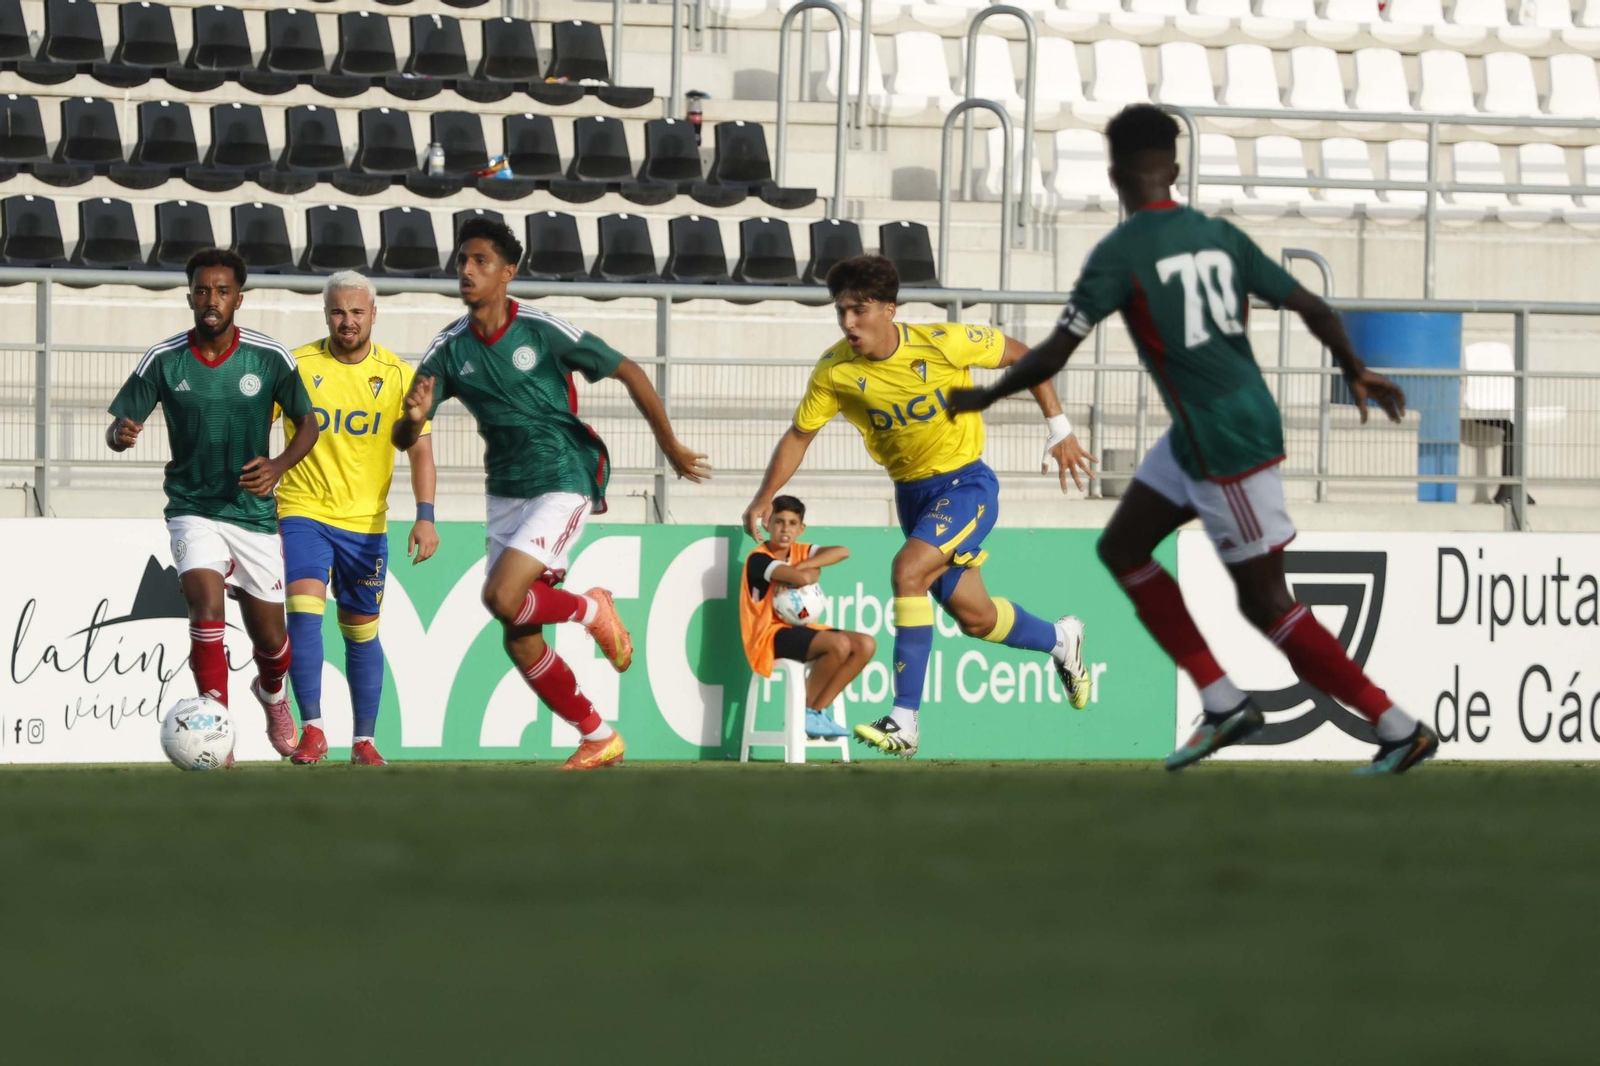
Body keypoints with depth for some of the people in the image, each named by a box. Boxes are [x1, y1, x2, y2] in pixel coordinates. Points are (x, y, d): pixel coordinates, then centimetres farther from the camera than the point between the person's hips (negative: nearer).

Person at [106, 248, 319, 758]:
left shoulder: (270, 358, -7)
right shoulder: (163, 360, -8)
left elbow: (306, 423, 3)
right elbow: (118, 425, -2)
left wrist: (278, 466, -16)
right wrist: (120, 434, -28)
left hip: (254, 511, 1)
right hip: (193, 510, -1)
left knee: (270, 641, 10)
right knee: (207, 603, -27)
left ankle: (273, 695, 46)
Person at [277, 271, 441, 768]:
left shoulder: (398, 375, 0)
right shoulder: (296, 366, -3)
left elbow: (419, 449, -1)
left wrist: (425, 516, -13)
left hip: (365, 521, 1)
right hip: (303, 510, -1)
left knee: (362, 631, 8)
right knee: (304, 607, -20)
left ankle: (363, 740, 19)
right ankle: (312, 729, -17)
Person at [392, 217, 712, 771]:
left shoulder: (543, 330, -12)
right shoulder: (450, 348, 0)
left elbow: (628, 372, -3)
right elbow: (403, 439, -2)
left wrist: (671, 446, 3)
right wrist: (414, 418, -27)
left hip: (562, 484, -6)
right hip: (506, 494, 6)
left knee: (502, 598, -24)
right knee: (520, 643, 4)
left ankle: (592, 610, 4)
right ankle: (599, 737, 20)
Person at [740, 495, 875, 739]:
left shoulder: (800, 552, 12)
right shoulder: (758, 559, -12)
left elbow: (842, 553, -6)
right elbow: (805, 578, -27)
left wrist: (796, 569, -12)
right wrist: (801, 573, -2)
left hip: (799, 629, 9)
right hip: (770, 636, -9)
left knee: (866, 645, -3)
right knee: (839, 643, -29)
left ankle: (818, 710, -3)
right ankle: (806, 711, -13)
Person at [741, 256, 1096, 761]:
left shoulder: (943, 343, -21)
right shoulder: (835, 371, -11)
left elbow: (1023, 357, -7)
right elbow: (799, 434, 1)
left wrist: (1060, 430, -9)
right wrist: (766, 496, -13)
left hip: (965, 483, -5)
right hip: (912, 492, 5)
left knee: (908, 570, -27)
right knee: (974, 616, 10)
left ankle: (904, 721, -26)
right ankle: (1060, 638, 44)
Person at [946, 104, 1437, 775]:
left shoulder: (1119, 253, -12)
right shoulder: (1219, 235, 7)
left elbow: (1052, 356, -11)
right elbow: (1311, 308, 9)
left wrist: (982, 397, 6)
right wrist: (1355, 371, 26)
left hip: (1227, 441, -8)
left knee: (1266, 604, -3)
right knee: (1121, 548, 17)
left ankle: (1402, 731, -3)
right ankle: (1224, 706, 14)